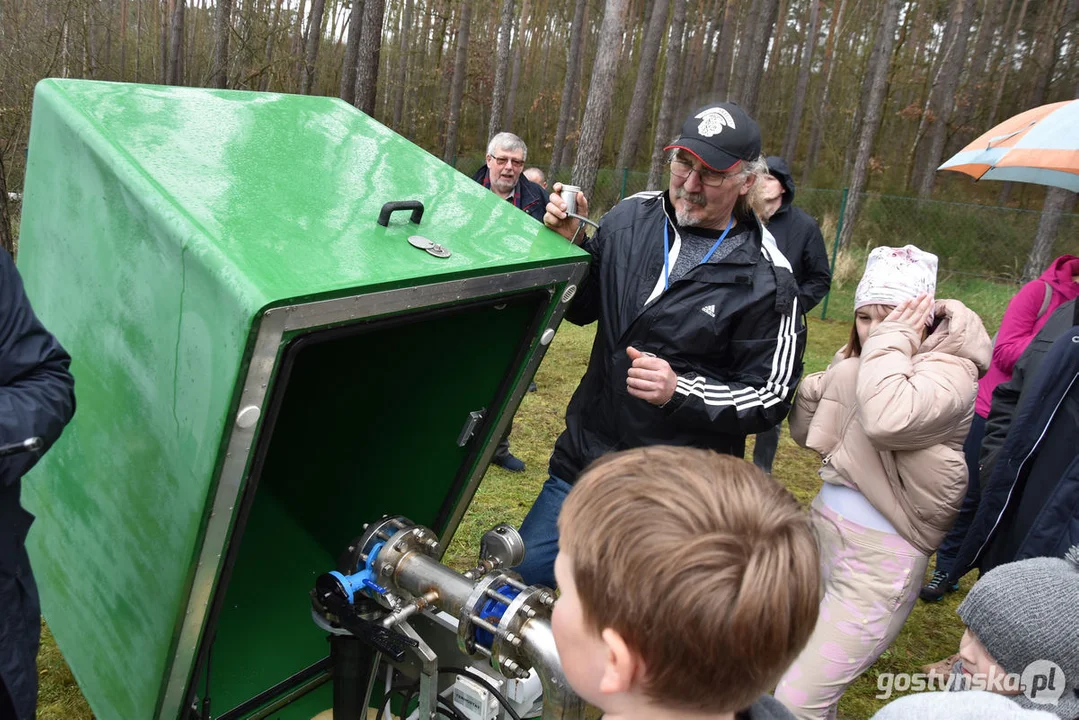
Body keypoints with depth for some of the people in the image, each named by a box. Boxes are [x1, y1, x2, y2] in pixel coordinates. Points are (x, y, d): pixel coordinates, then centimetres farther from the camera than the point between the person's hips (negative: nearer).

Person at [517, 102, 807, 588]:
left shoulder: (766, 280, -13)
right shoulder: (631, 216, -1)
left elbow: (771, 396, -10)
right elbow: (581, 308, 11)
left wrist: (679, 391, -24)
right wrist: (566, 245, -7)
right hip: (584, 453, 5)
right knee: (524, 574, 15)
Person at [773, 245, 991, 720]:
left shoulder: (949, 374, -17)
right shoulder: (859, 361, 9)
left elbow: (888, 420, -39)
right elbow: (806, 432, 11)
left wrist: (893, 340, -24)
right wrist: (826, 383, -6)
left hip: (878, 559, -8)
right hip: (823, 526, 8)